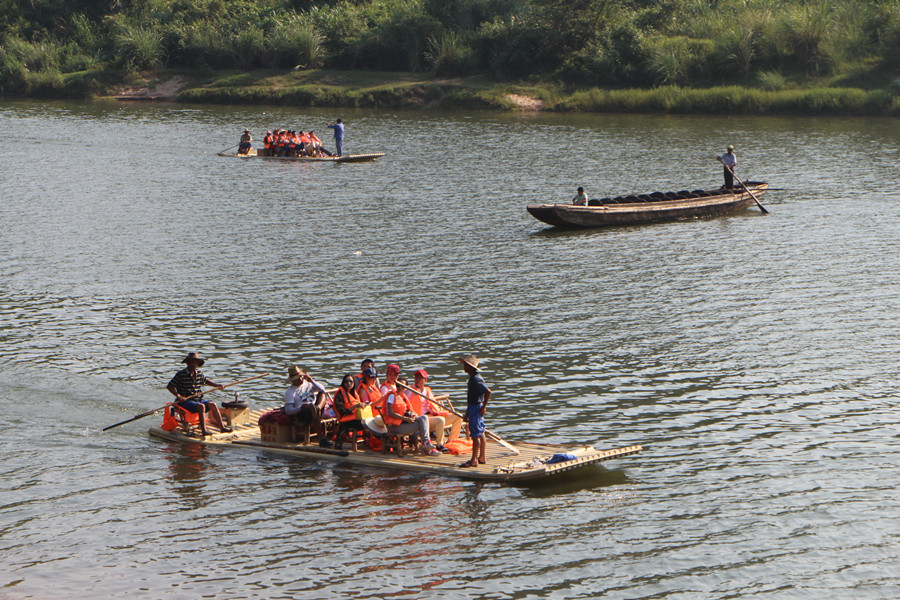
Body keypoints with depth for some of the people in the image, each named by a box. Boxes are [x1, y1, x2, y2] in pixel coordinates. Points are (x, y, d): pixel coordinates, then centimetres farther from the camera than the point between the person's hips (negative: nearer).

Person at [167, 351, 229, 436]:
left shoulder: (199, 373, 10)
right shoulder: (180, 374, -9)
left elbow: (206, 381, 30)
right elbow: (169, 386, -10)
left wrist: (217, 385, 17)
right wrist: (178, 396, -23)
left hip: (198, 399, 7)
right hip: (185, 401, -7)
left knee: (212, 405, -12)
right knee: (201, 406, -31)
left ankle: (222, 427, -11)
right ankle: (204, 430, -38)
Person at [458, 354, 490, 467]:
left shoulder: (476, 379, -19)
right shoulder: (473, 378, 13)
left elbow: (488, 392, -27)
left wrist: (484, 407, -20)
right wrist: (467, 412, 25)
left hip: (476, 408, -10)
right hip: (473, 407, 10)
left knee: (475, 435, -8)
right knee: (480, 433, 14)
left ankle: (474, 460, -8)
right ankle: (482, 458, 21)